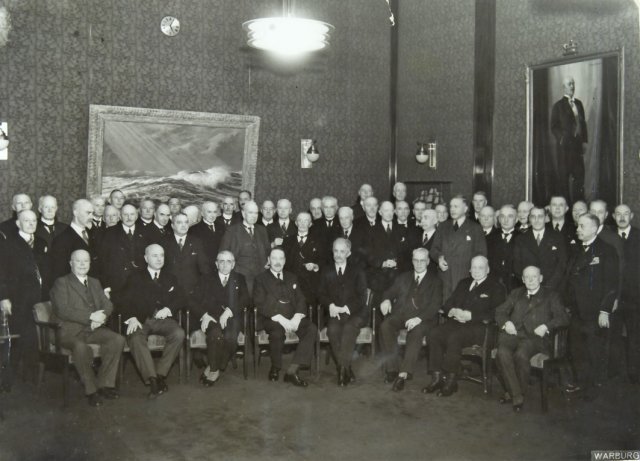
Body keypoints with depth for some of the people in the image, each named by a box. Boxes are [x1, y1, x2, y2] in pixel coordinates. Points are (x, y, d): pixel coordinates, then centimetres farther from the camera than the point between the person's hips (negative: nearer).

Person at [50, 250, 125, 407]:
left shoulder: (95, 283, 23)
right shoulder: (62, 283, 3)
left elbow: (107, 305, 14)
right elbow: (62, 310, -11)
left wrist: (101, 317, -10)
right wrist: (91, 316, -17)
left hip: (93, 329, 5)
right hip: (70, 330, -5)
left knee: (118, 339, -22)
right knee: (81, 347, -37)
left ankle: (104, 384, -13)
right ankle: (91, 390, -20)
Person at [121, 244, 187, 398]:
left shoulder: (170, 278, 21)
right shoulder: (135, 278, 14)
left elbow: (182, 300, 11)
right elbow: (127, 302, 3)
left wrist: (168, 309, -10)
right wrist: (131, 318, -18)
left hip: (163, 319, 2)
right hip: (141, 320, -1)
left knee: (179, 334, -29)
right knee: (135, 338, -34)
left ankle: (161, 374, -22)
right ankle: (152, 379, -33)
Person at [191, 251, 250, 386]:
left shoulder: (239, 279, 20)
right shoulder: (207, 280, 19)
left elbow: (245, 300, 4)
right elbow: (197, 302, 7)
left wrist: (229, 311, -14)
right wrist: (204, 315, -14)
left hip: (231, 318, 1)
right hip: (211, 318, 0)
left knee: (231, 336, -32)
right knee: (216, 334, -34)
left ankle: (213, 369, -16)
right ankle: (214, 369, -18)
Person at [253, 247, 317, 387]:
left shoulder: (292, 278, 22)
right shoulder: (261, 279, 9)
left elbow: (301, 300, 13)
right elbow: (261, 304, -4)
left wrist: (296, 318, -9)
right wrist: (280, 319, -17)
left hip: (293, 318, 4)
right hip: (271, 319, -4)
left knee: (312, 329, -26)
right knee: (277, 332, -38)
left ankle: (292, 371, -27)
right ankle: (275, 368, -11)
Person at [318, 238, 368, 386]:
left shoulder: (357, 272, 12)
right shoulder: (326, 271, 17)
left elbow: (362, 297, 2)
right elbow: (322, 294, 8)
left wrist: (346, 308, -14)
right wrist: (331, 306, -13)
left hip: (355, 314, -1)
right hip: (335, 313, 1)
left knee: (349, 328, -35)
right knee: (333, 329, -32)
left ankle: (342, 368, -32)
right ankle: (347, 370, -25)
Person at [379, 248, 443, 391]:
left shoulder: (435, 281, 14)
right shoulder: (403, 277, 25)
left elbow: (435, 305, 1)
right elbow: (391, 292, 18)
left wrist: (419, 318, -17)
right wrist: (386, 299, -9)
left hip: (423, 318, -3)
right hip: (400, 314, 3)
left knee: (416, 331, -37)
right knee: (385, 326, -29)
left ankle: (403, 373, -39)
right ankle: (391, 368, -24)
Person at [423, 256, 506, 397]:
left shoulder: (496, 287, 6)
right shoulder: (463, 283, 25)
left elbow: (494, 314, -7)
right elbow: (447, 305, 22)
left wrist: (470, 315, -15)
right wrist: (453, 311, -3)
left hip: (479, 327, -5)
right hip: (457, 322, 5)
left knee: (454, 337, -34)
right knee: (435, 333, -24)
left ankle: (451, 380, -24)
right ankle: (437, 377, -21)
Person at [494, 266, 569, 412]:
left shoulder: (550, 296, 19)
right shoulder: (516, 294, 28)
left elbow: (563, 318, 7)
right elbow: (500, 311, 22)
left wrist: (546, 326, -11)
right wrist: (506, 322, -1)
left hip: (535, 336, -3)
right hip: (513, 333, 3)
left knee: (521, 355, -35)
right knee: (502, 353, -32)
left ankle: (512, 393, -15)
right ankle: (516, 396, -22)